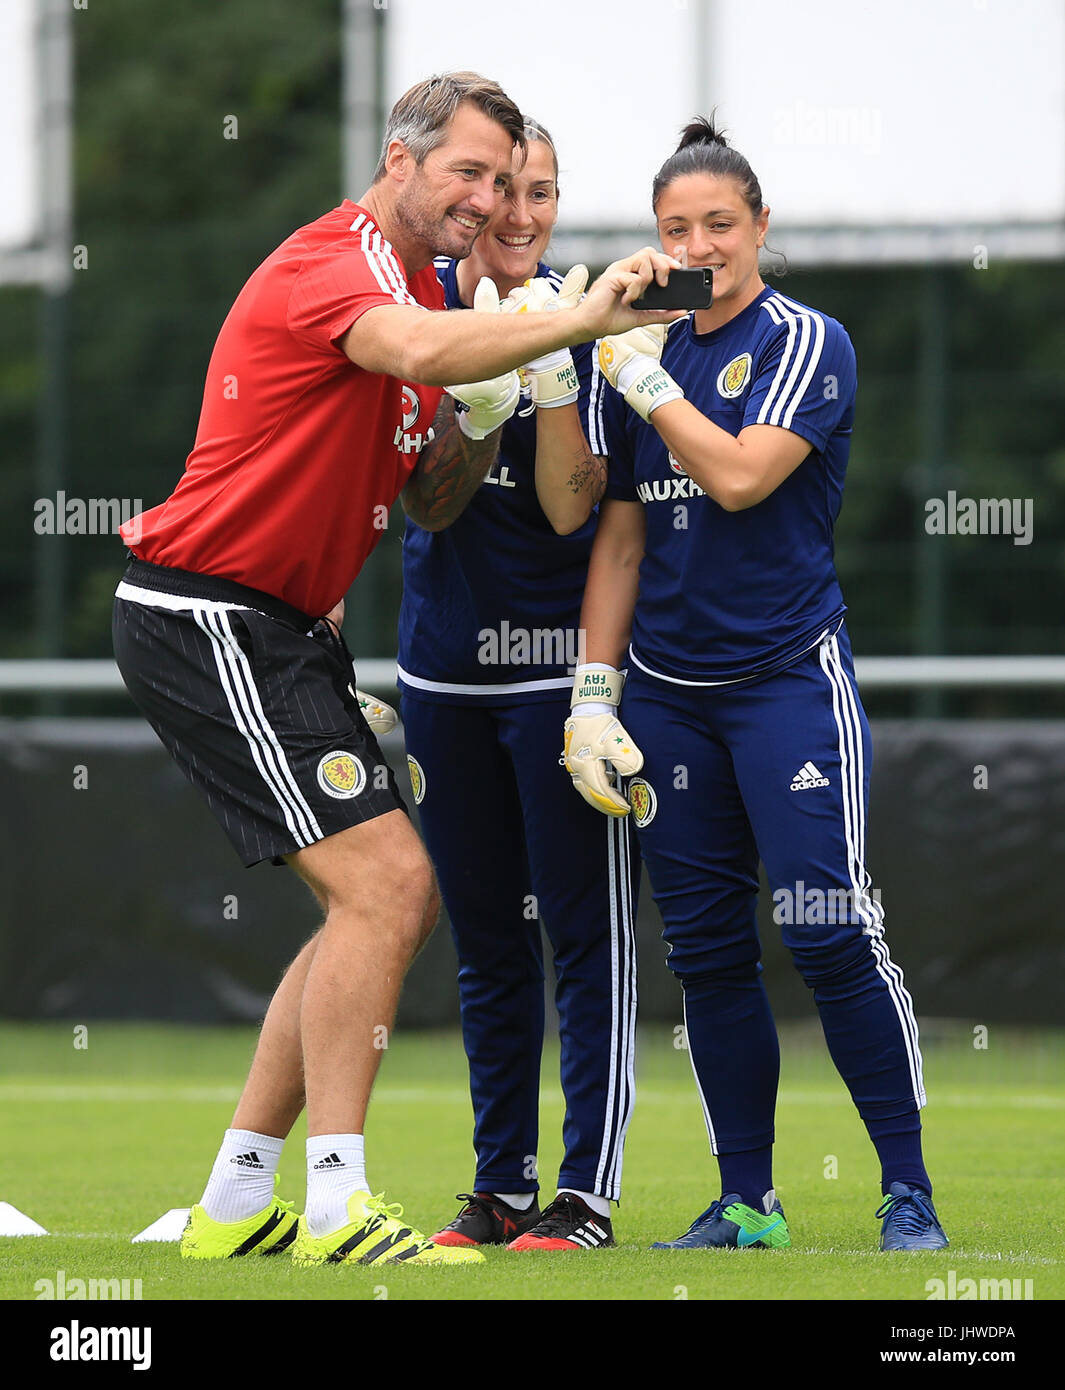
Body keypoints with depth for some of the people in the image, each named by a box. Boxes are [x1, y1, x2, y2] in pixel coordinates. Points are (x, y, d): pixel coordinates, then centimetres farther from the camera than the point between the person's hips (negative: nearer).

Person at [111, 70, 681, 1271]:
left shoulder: (423, 290, 15)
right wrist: (576, 319, -46)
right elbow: (418, 351, -39)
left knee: (384, 906, 10)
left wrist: (483, 420, -2)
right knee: (387, 882, -16)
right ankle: (336, 1209, -13)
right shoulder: (328, 265, -15)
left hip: (280, 630, 10)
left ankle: (235, 1206, 14)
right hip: (208, 620, -10)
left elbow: (433, 504, 17)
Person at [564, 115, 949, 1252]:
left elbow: (739, 476, -18)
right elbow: (621, 538, 13)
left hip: (787, 675, -5)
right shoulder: (648, 358, 12)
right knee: (706, 950, 3)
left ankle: (908, 1192, -5)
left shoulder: (805, 343, -4)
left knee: (831, 933, -13)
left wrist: (638, 372, -12)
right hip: (666, 688, 5)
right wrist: (593, 696, 6)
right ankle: (744, 1201, 9)